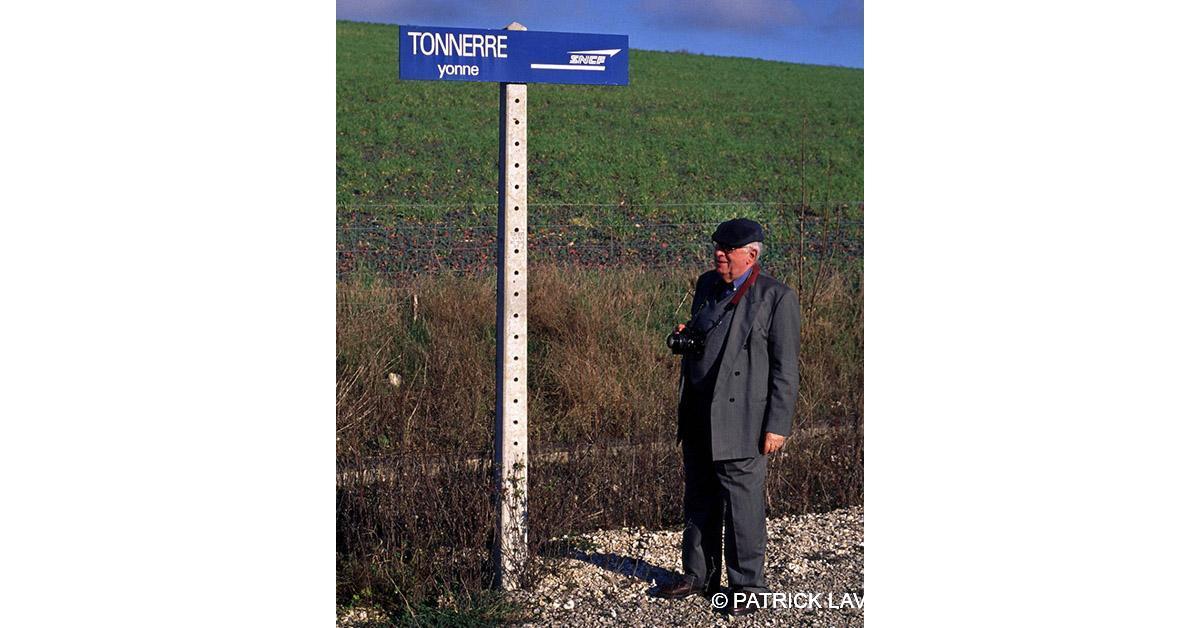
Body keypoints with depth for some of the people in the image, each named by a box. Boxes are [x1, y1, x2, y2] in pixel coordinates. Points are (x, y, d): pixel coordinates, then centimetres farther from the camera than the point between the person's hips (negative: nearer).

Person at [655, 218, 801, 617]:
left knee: (742, 504, -2)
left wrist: (777, 425, -13)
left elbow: (786, 369, -9)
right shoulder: (707, 284, 12)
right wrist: (683, 337, 2)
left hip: (741, 421, -7)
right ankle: (699, 576, 28)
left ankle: (747, 587, 10)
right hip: (698, 417, 7)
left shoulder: (777, 298, -8)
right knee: (698, 500, 15)